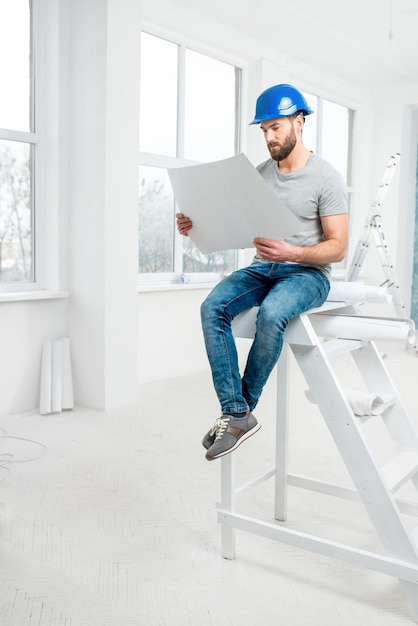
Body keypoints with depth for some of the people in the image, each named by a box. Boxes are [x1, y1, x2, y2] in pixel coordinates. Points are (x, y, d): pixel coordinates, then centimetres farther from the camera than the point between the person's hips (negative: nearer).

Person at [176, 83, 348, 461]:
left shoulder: (326, 178, -6)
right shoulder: (260, 174, 10)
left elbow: (338, 247, -10)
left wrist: (292, 252, -28)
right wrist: (197, 226, -9)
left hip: (308, 272, -5)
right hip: (262, 267, 5)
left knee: (271, 313, -37)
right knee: (213, 307, -24)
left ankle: (244, 406, -16)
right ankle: (235, 413, -23)